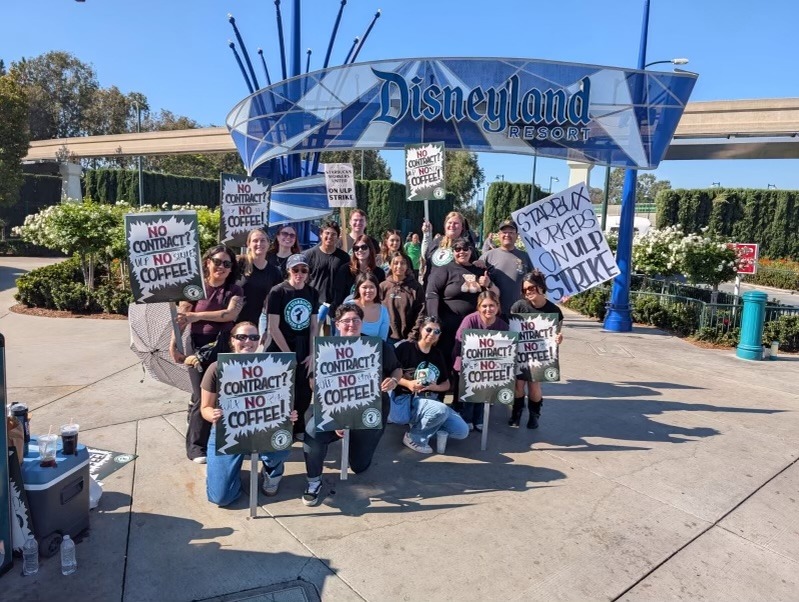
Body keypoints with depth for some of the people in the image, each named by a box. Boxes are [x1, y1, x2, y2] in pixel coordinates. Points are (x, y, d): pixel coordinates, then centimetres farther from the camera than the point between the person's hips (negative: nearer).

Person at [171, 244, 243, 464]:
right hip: (199, 348, -1)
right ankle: (196, 445, 13)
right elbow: (181, 317, -3)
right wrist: (173, 345, -11)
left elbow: (231, 313, -14)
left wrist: (198, 315, -18)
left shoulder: (235, 290, 4)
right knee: (202, 397, -1)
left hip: (226, 348, 2)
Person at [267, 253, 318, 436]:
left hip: (304, 351, 4)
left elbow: (314, 326, 6)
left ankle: (299, 428, 29)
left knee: (304, 393, 9)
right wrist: (288, 355, -9)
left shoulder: (312, 293, 4)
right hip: (281, 351, -4)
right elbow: (273, 328, -11)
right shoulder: (277, 292, -9)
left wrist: (312, 354, -1)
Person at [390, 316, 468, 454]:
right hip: (406, 400, -7)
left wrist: (434, 387, -7)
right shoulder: (405, 347, -5)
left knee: (462, 431, -7)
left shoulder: (438, 355, 13)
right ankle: (414, 438, -8)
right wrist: (407, 383, -21)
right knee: (441, 410, -35)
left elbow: (447, 385, 16)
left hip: (431, 401, 7)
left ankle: (422, 422, 11)